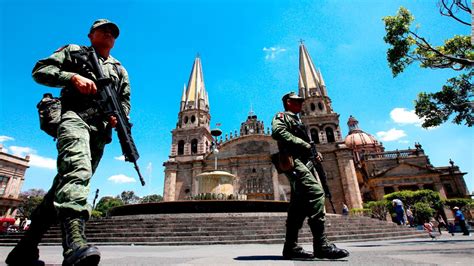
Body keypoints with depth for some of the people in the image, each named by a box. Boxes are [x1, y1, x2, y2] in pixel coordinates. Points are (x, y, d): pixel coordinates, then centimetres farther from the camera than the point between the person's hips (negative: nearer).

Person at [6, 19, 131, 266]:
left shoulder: (119, 70, 30)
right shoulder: (73, 51, 22)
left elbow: (125, 100, 21)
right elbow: (39, 71, 11)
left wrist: (118, 115, -2)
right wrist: (73, 77, -8)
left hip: (101, 130, 5)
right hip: (75, 116, -4)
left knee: (66, 181, 2)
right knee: (78, 169, -33)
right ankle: (75, 242, -49)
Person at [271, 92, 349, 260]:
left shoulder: (296, 120, 33)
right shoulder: (282, 116, 6)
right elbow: (277, 132, -17)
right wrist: (302, 144, -16)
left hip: (302, 162, 10)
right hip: (293, 160, -10)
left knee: (299, 205, 4)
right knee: (316, 192, -24)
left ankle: (291, 247, 7)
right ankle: (321, 245, -24)